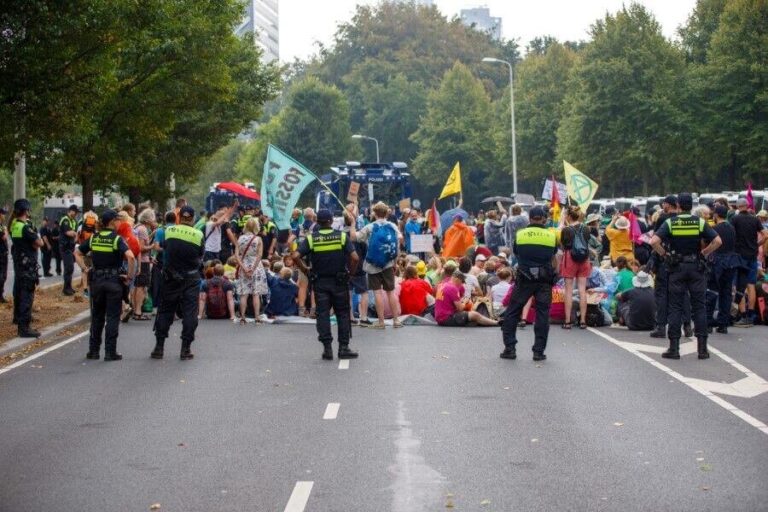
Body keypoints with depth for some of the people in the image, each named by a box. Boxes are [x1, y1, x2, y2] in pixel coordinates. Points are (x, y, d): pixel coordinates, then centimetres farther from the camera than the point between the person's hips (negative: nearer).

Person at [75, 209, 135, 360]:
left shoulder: (93, 238, 5)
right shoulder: (117, 239, -11)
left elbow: (77, 253, 12)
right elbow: (130, 257, -24)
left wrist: (85, 269, 11)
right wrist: (130, 275, -13)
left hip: (96, 280, 5)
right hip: (113, 280, -5)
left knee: (96, 317, 15)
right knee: (112, 318, 1)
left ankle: (93, 350, 17)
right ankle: (110, 352, 0)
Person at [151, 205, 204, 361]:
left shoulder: (169, 231, -5)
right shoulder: (198, 235, -8)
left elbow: (164, 248, 6)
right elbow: (201, 256, 2)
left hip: (171, 278, 1)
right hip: (191, 279, -1)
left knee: (165, 311, 11)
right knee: (189, 313, 4)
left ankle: (159, 347, 12)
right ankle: (185, 349, 2)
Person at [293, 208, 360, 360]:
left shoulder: (310, 239, -3)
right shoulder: (342, 236, -5)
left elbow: (295, 256, -13)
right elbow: (355, 258, -15)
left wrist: (305, 270, 0)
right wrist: (350, 272, 0)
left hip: (320, 282, 1)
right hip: (339, 281, 0)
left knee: (323, 314, 5)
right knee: (343, 314, 8)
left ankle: (327, 348, 2)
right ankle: (343, 347, 7)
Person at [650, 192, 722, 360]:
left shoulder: (670, 223, -4)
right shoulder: (700, 222, -1)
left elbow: (654, 242, -15)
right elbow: (718, 241, -9)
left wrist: (664, 254, -1)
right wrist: (704, 253, 1)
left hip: (677, 267, 0)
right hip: (696, 266, 1)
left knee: (675, 307, 4)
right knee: (699, 306, 5)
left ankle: (674, 347, 1)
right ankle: (702, 348, 3)